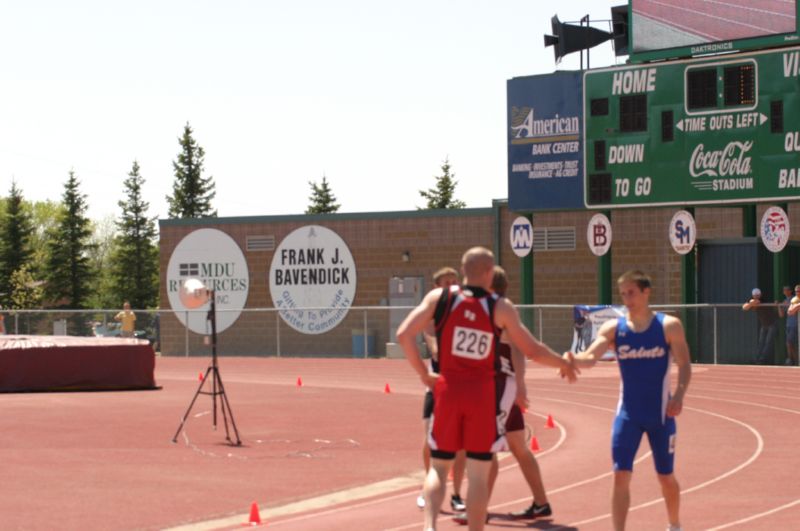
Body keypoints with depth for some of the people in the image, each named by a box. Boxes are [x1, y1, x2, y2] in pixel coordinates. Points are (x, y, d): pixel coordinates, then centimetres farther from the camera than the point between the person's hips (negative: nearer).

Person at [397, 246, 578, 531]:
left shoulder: (439, 297, 0)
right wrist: (564, 363, 22)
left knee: (438, 467, 10)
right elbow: (533, 350, 4)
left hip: (448, 389, 1)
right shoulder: (501, 307, -2)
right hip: (482, 393, -1)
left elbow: (404, 334, -8)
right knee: (478, 473, 7)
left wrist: (423, 373, 3)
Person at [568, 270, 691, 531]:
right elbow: (591, 357, -18)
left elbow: (684, 364, -7)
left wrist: (679, 395, -23)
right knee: (621, 475, -9)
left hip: (660, 413, -1)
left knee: (666, 476, 12)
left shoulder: (669, 326, -7)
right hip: (628, 413, 1)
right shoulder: (613, 328, -4)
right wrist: (573, 359, -40)